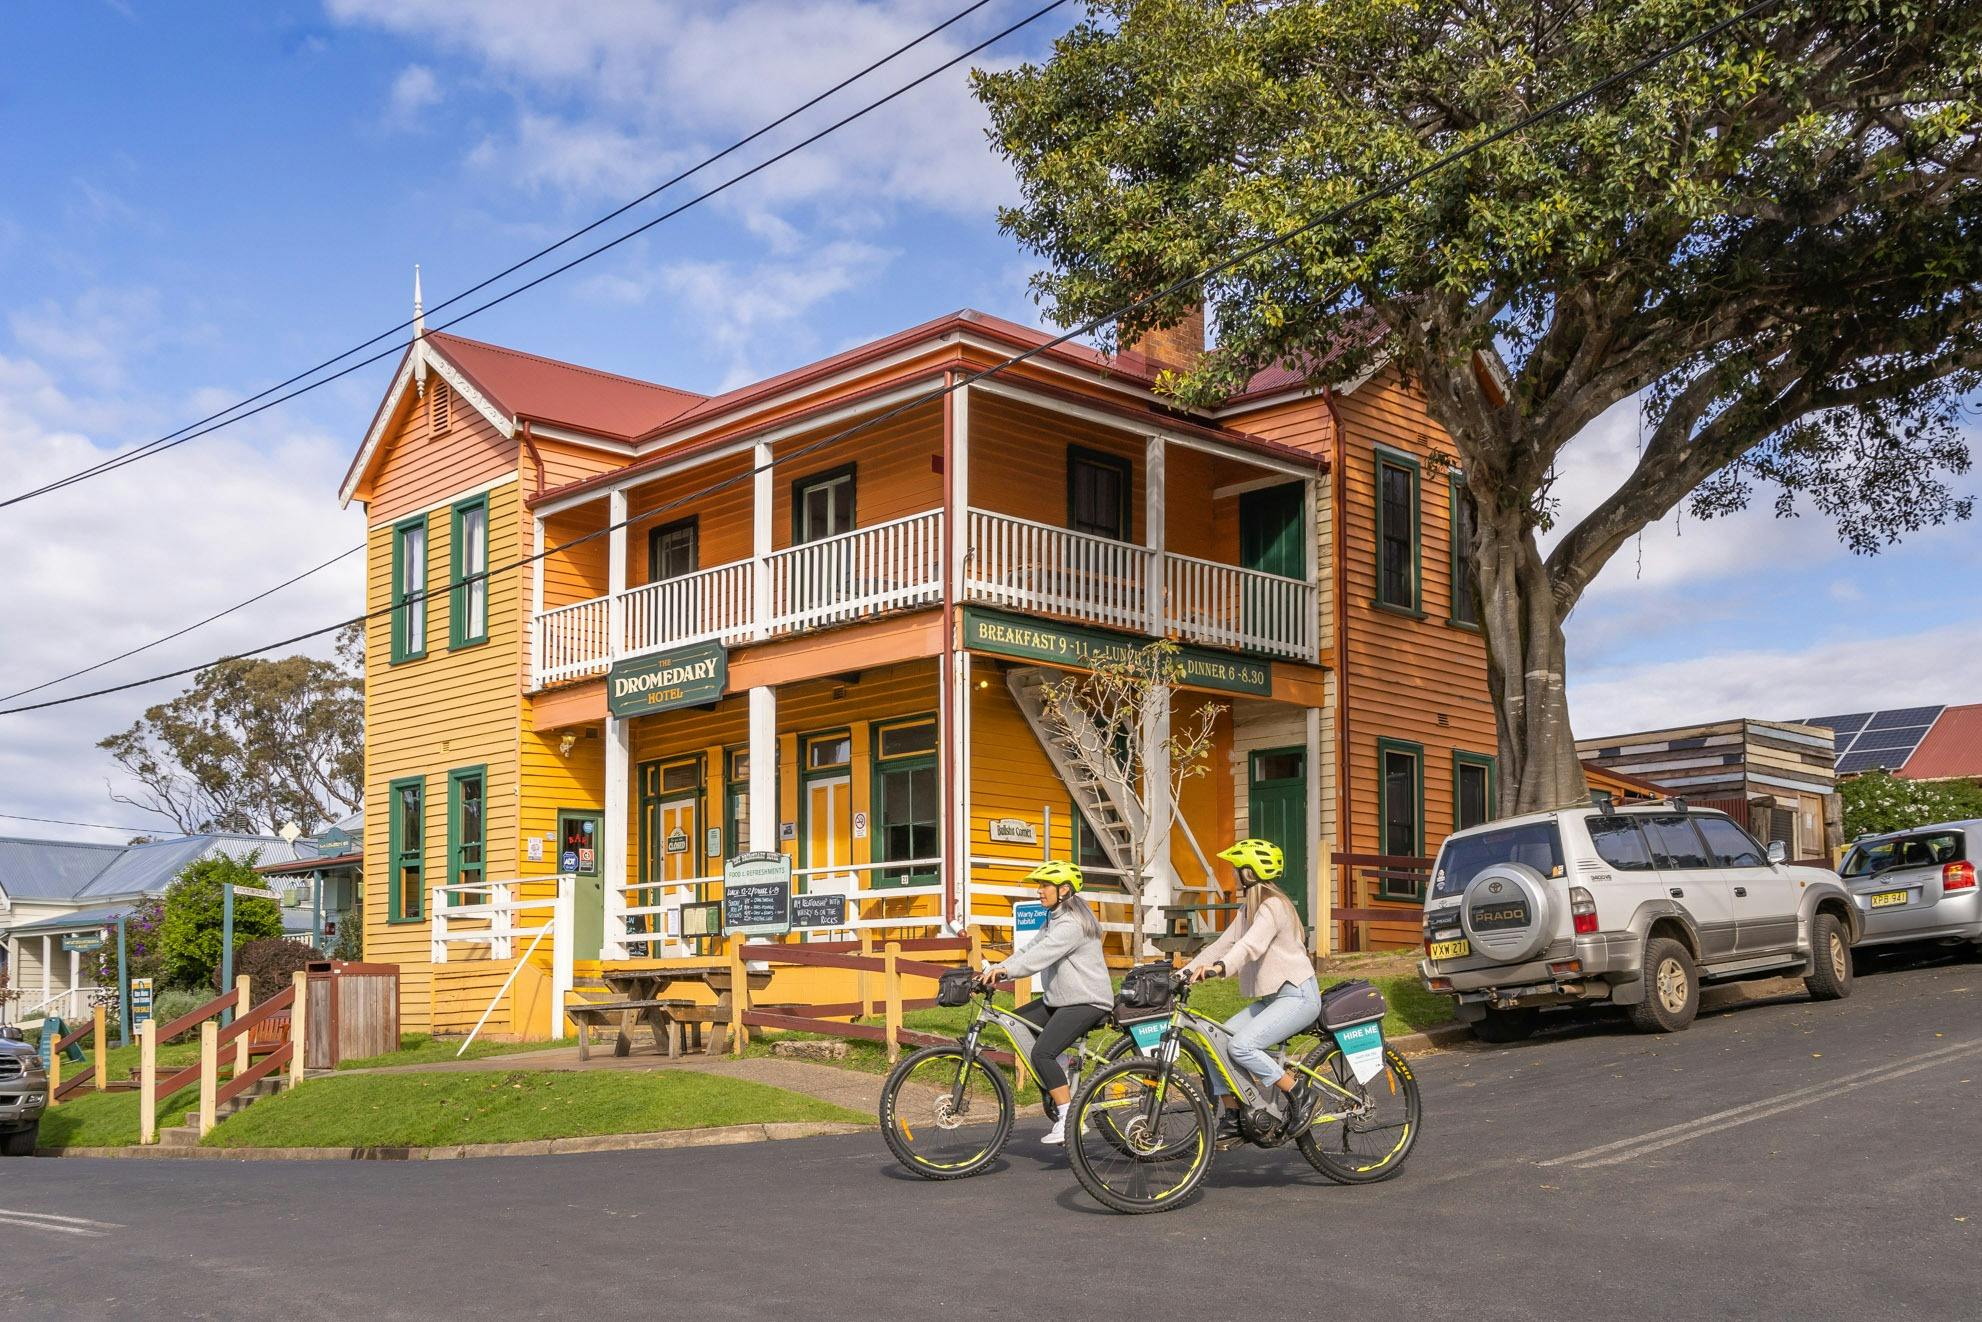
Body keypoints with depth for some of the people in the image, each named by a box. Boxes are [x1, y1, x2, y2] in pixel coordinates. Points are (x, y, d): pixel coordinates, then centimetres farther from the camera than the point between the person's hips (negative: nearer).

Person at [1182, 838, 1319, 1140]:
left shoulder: (1273, 907, -16)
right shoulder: (1248, 911, 16)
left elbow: (1251, 945, -34)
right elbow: (1222, 944, 10)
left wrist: (1220, 967, -51)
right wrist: (1184, 972, 0)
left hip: (1298, 996, -10)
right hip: (1273, 998, 10)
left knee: (1242, 1046, -26)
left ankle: (1298, 1097, -11)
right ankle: (1232, 1118, 6)